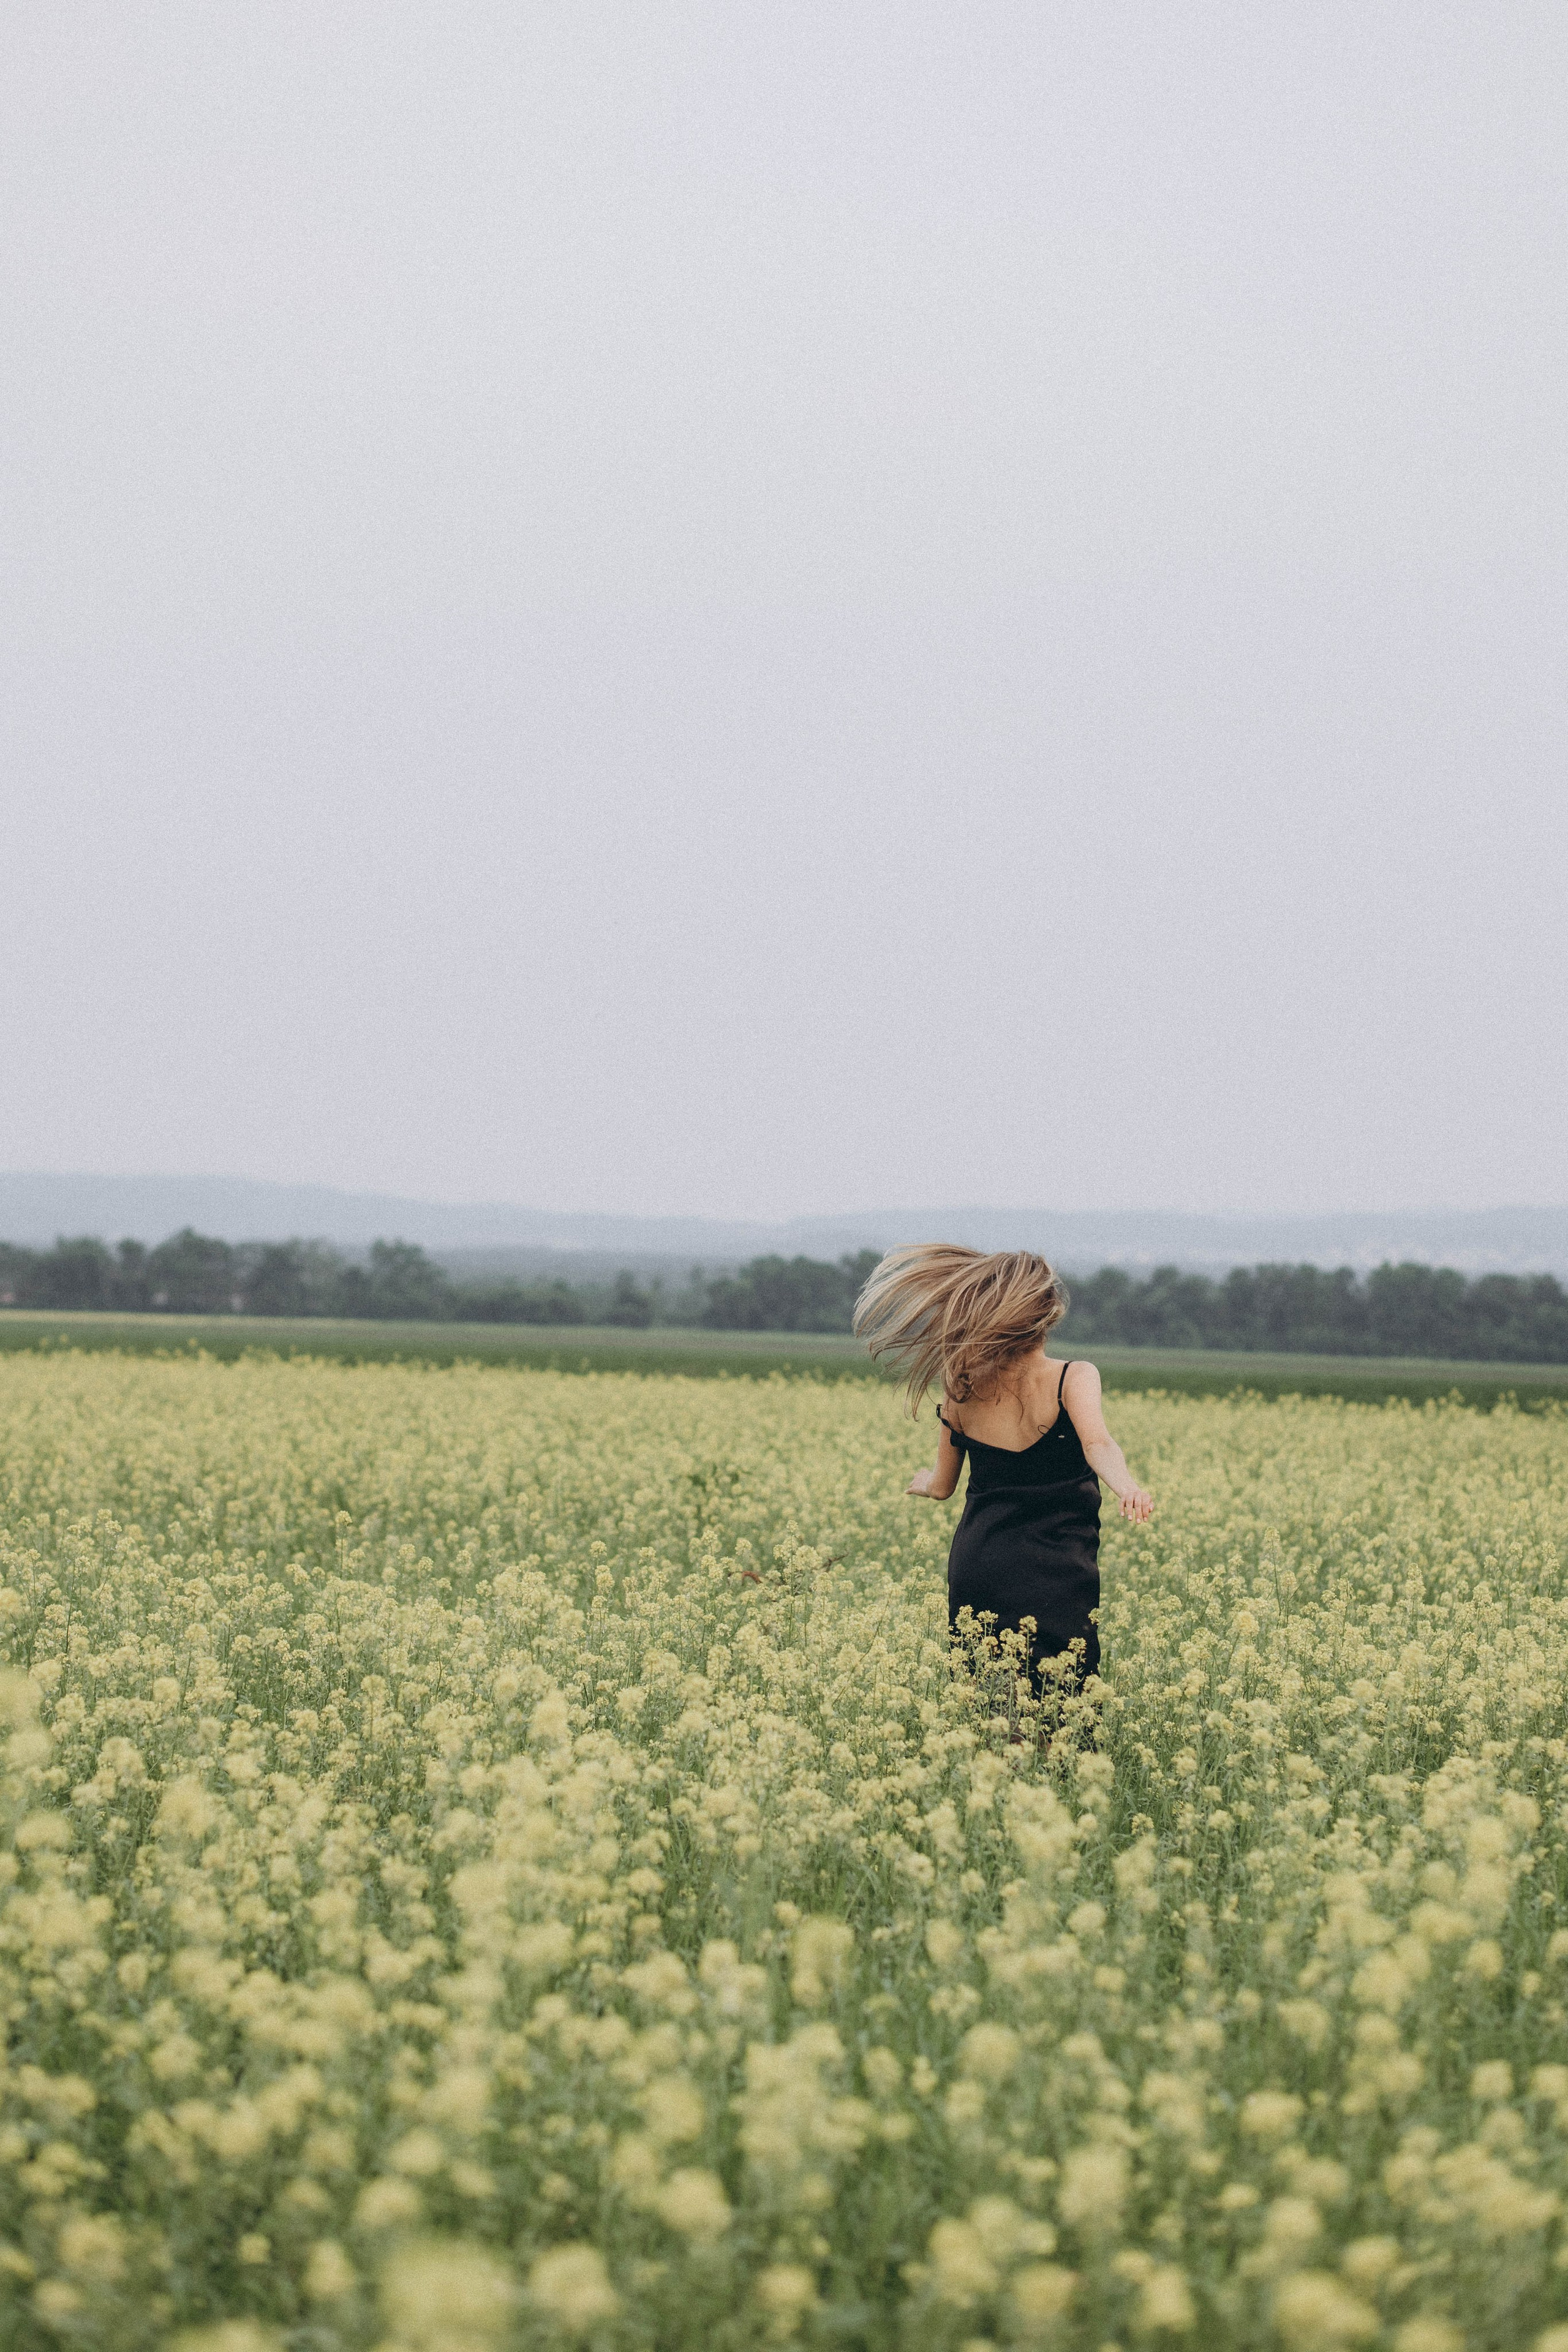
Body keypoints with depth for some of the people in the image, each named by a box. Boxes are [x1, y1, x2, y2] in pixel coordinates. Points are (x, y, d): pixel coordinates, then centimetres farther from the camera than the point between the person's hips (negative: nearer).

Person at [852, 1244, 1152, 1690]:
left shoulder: (962, 1389, 2)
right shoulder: (1073, 1378, -9)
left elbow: (942, 1486, 14)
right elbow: (1097, 1444, -28)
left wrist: (922, 1483, 37)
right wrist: (1128, 1487, -46)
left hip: (976, 1567, 4)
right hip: (1056, 1577, -4)